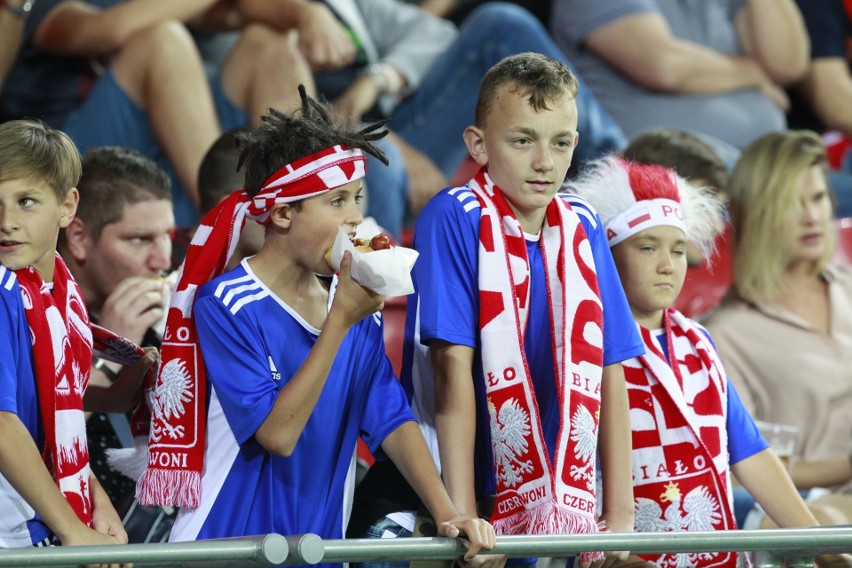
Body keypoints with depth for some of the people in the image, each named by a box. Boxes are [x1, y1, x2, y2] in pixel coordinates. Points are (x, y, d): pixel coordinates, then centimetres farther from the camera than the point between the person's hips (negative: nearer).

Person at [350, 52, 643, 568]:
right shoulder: (455, 218, -10)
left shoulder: (584, 230, 5)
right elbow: (453, 366, -16)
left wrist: (620, 514, -1)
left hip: (561, 505, 4)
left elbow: (609, 375, 5)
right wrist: (461, 514, -20)